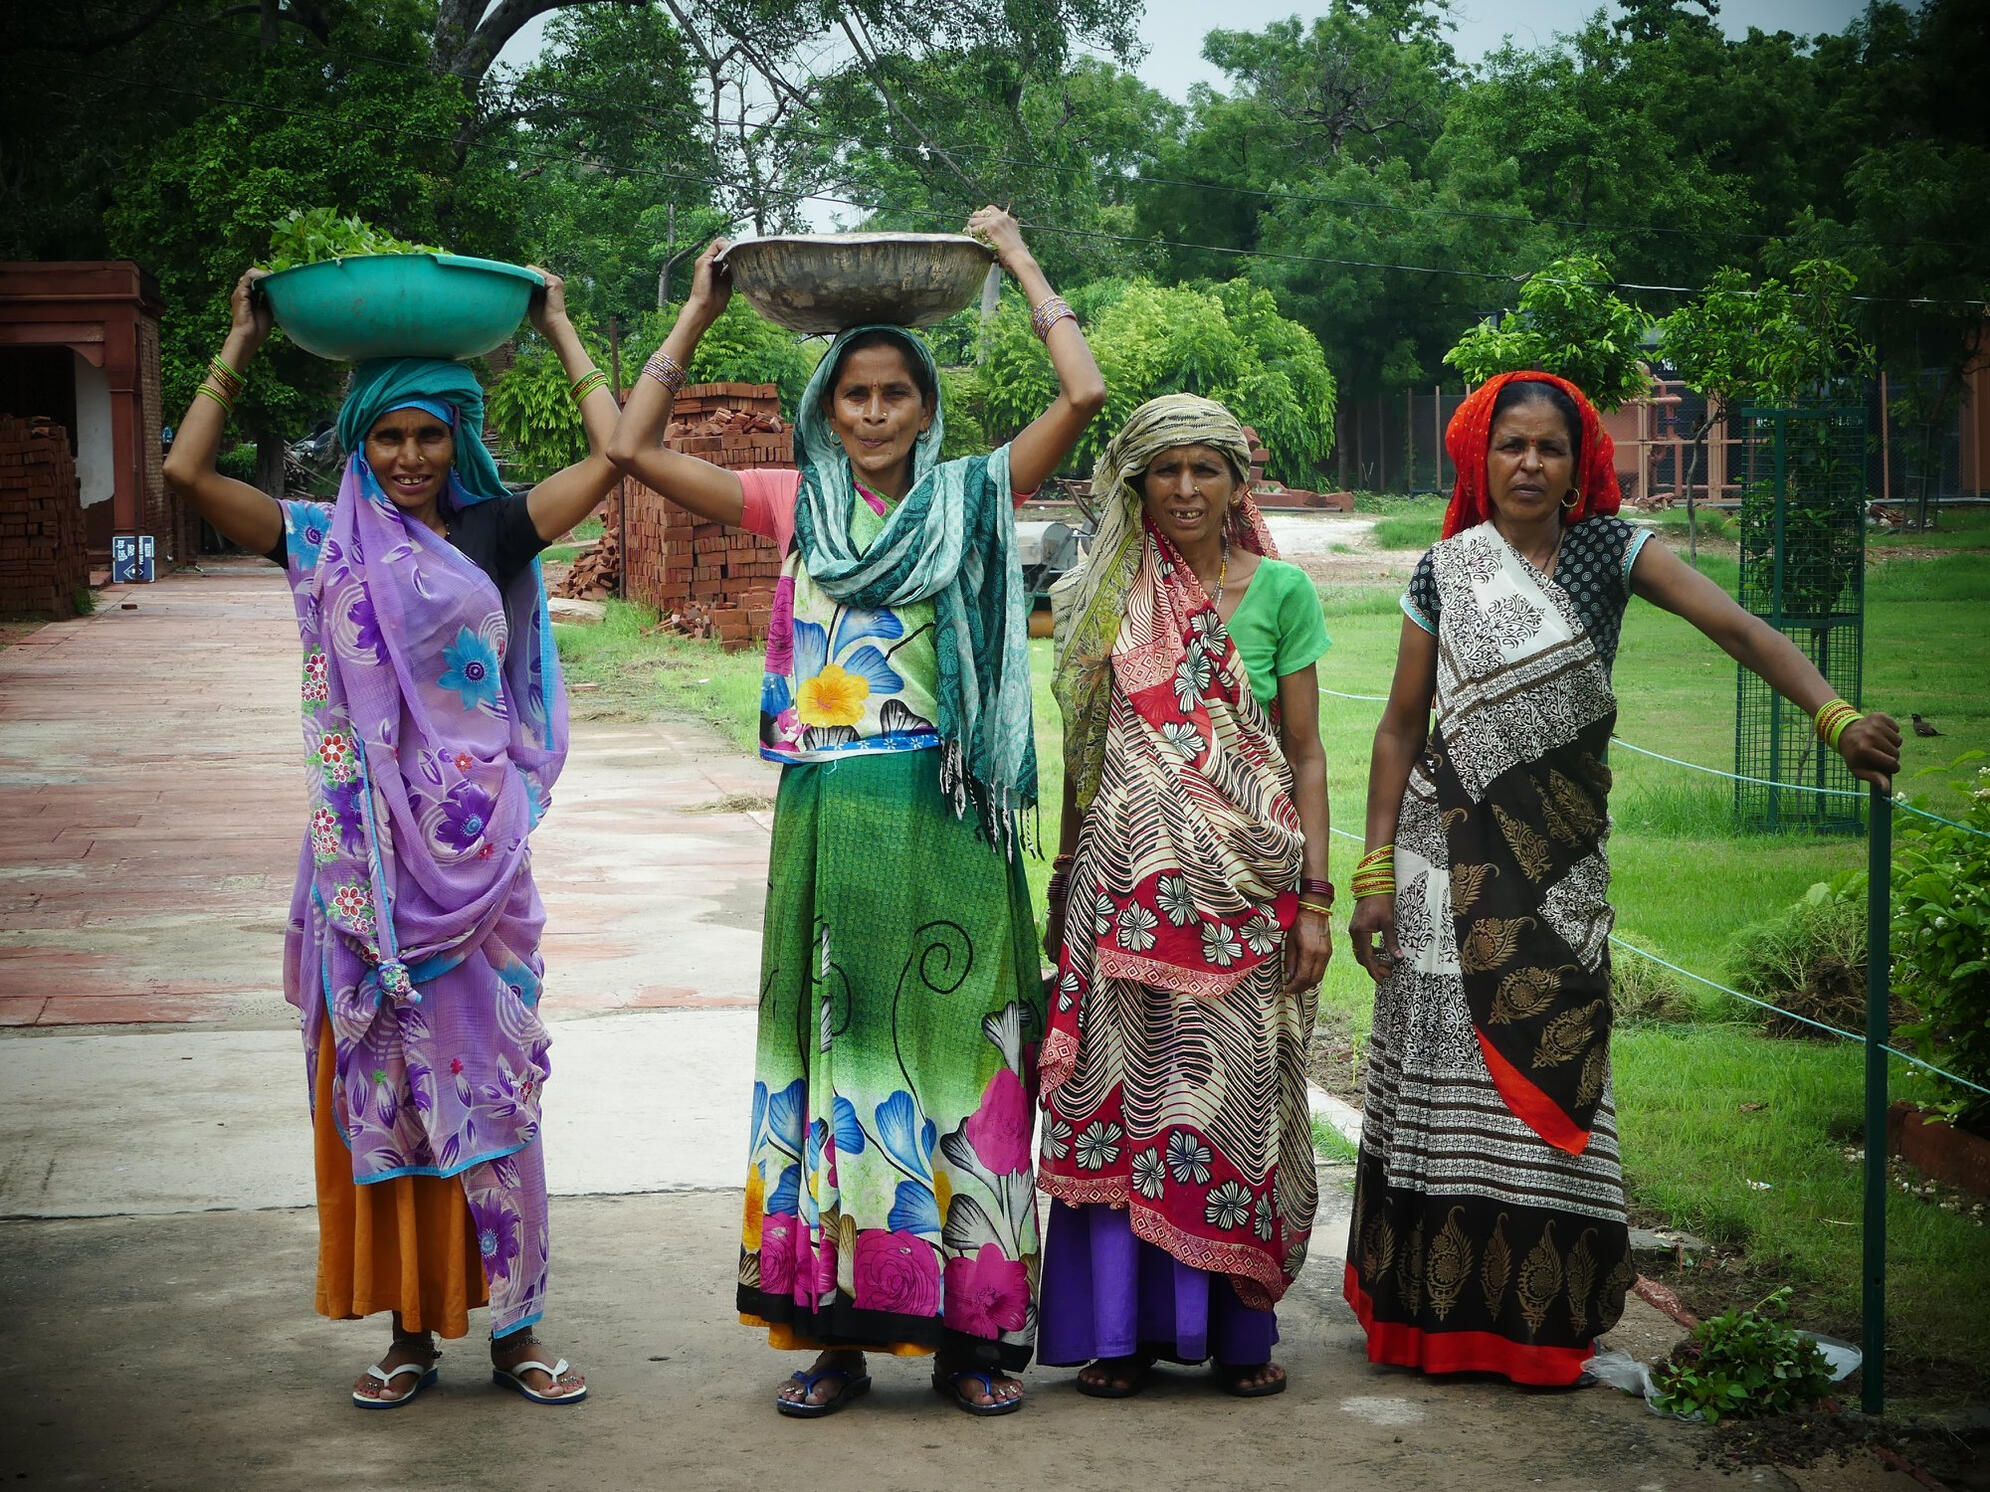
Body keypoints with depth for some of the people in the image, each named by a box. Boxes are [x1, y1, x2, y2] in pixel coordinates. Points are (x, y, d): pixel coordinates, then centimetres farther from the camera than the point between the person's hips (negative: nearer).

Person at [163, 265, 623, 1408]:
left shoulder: (493, 533, 4)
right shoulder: (325, 543, 6)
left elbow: (614, 456, -4)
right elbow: (190, 470, -2)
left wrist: (560, 332, 5)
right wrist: (243, 344, 3)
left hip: (476, 848, -1)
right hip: (369, 848, 1)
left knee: (491, 1077, 2)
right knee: (379, 1081, 5)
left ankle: (513, 1325, 10)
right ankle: (412, 1326, 15)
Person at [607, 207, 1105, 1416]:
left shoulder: (971, 501, 5)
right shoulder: (793, 507, 9)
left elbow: (1086, 394, -6)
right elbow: (634, 449, 5)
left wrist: (1020, 264, 3)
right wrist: (701, 311, 9)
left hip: (947, 822, -1)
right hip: (830, 823, 2)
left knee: (954, 1054, 1)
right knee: (834, 1056, 4)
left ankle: (974, 1328, 7)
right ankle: (838, 1329, 10)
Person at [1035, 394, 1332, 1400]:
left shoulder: (1279, 590, 4)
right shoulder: (1107, 595, 8)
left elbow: (1306, 754, 4)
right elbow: (1080, 750, 13)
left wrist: (1315, 898, -2)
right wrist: (1066, 884, 10)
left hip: (1244, 888, -1)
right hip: (1127, 885, 1)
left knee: (1231, 1092, 2)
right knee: (1121, 1089, 0)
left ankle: (1236, 1329, 13)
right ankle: (1120, 1325, 10)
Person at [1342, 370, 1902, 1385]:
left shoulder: (1608, 550, 1)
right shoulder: (1444, 571, 2)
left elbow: (1737, 628, -12)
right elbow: (1401, 726, 5)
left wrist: (1837, 719, -28)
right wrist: (1375, 871, -1)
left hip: (1561, 856, 0)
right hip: (1449, 854, 0)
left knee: (1550, 1071, -1)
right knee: (1446, 1065, 2)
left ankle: (1540, 1319, 10)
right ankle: (1434, 1309, 13)